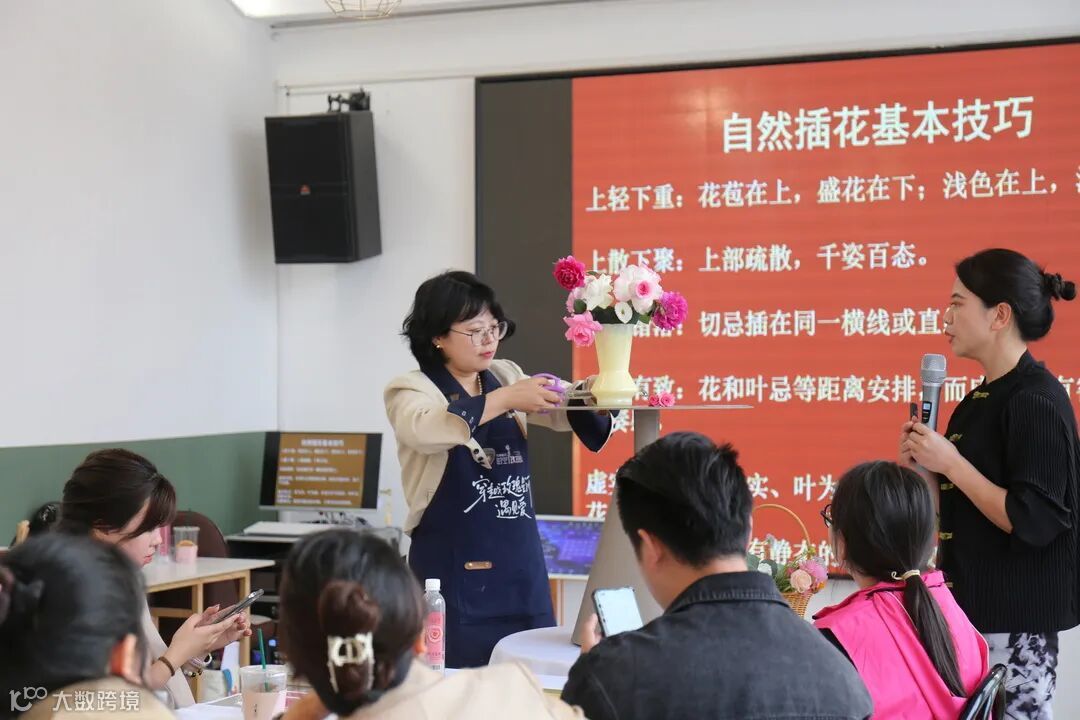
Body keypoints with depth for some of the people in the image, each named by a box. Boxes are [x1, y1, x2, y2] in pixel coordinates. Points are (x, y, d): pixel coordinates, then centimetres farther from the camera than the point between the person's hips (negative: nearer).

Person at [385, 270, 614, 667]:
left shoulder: (506, 377, 12)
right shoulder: (409, 389, -4)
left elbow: (561, 414, 4)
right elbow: (427, 429, -25)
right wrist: (505, 400, -31)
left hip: (522, 566, 5)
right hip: (453, 571, -5)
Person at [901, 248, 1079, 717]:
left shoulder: (1036, 402, -16)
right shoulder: (986, 398, 11)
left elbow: (1033, 523, -21)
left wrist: (951, 463, -19)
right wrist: (925, 469, 1)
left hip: (1015, 620, -9)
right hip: (975, 605, 9)